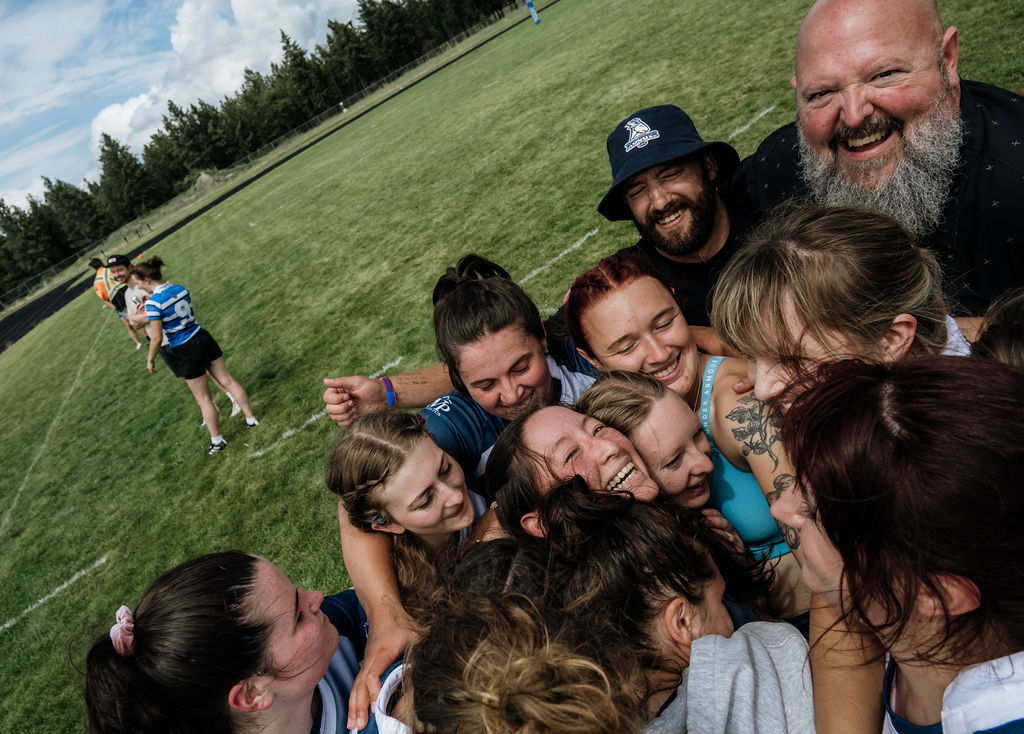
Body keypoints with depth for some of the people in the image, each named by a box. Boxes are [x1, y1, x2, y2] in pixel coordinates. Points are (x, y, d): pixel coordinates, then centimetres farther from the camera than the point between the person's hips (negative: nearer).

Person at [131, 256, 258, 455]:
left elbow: (157, 338, -19)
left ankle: (217, 440, 21)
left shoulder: (153, 302, -20)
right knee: (227, 380, 17)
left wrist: (150, 359, -2)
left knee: (203, 399, 8)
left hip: (186, 352, -6)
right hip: (202, 337, 7)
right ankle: (251, 418, 27)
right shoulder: (180, 289, 1)